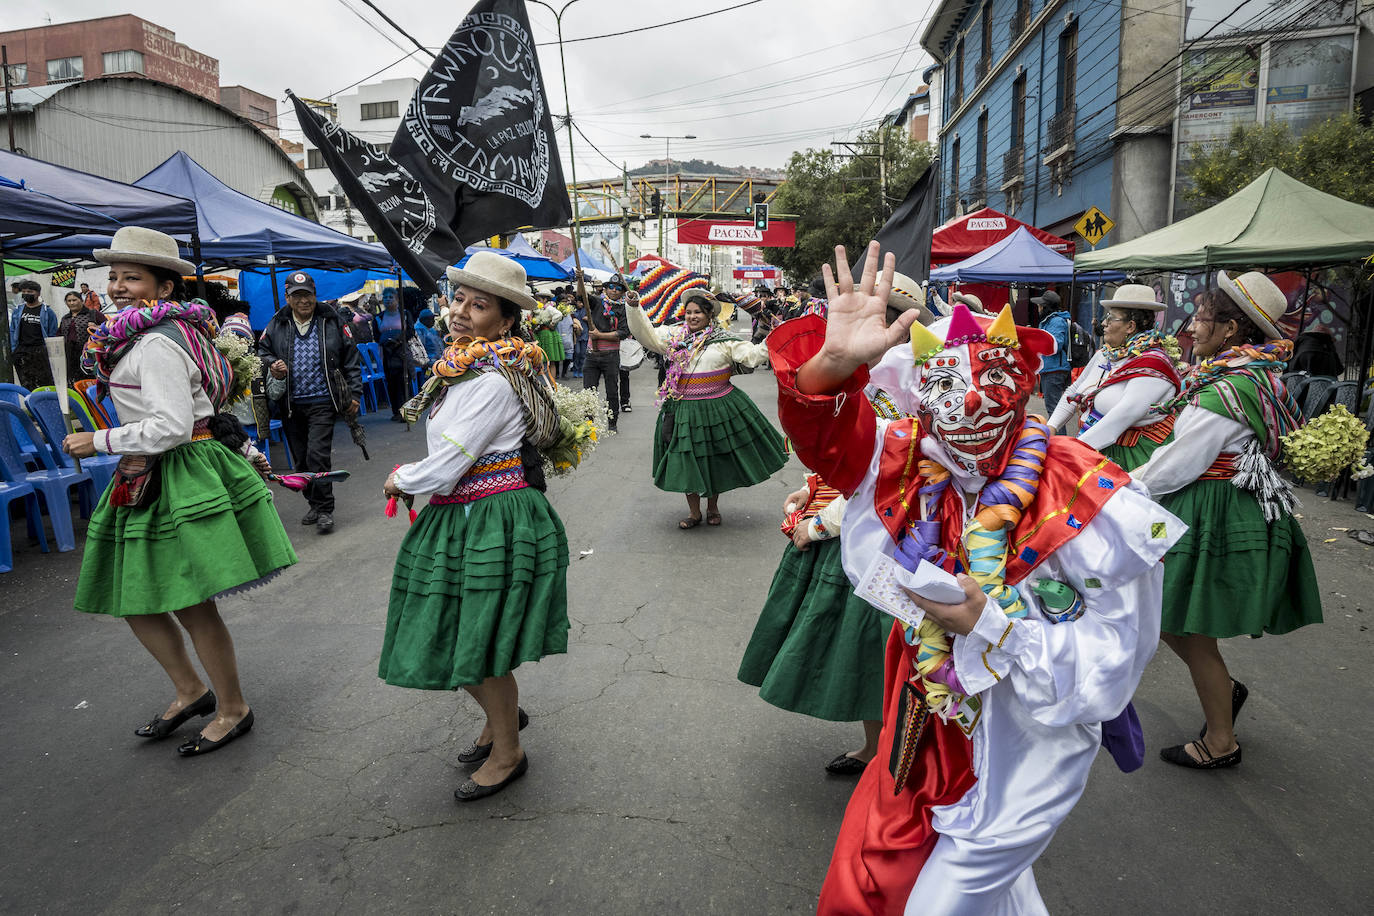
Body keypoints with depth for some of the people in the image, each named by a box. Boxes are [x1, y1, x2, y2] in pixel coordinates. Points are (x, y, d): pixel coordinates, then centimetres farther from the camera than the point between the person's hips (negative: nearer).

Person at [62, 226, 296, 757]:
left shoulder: (157, 343, -16)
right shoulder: (176, 328, 13)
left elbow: (170, 427, -23)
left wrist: (99, 442, -12)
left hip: (184, 481, -10)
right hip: (151, 479, 11)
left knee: (191, 605, -2)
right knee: (131, 598, 14)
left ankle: (233, 710, 17)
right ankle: (190, 692, 31)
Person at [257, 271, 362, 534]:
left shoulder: (331, 322, 1)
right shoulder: (276, 325, 5)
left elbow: (350, 359, 5)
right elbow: (262, 351, 19)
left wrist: (354, 394, 1)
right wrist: (272, 365, -5)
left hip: (322, 401, -4)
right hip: (290, 404, 4)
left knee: (318, 455, -14)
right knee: (301, 459, 11)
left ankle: (324, 510, -4)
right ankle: (314, 504, 27)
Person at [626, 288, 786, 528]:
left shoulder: (723, 340, -1)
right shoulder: (674, 336, 4)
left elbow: (752, 355, -4)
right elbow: (645, 334, 1)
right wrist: (634, 306, -9)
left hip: (717, 407, -1)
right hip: (684, 408, 1)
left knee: (716, 459, 10)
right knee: (687, 460, 7)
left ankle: (713, 507, 32)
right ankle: (694, 512, 24)